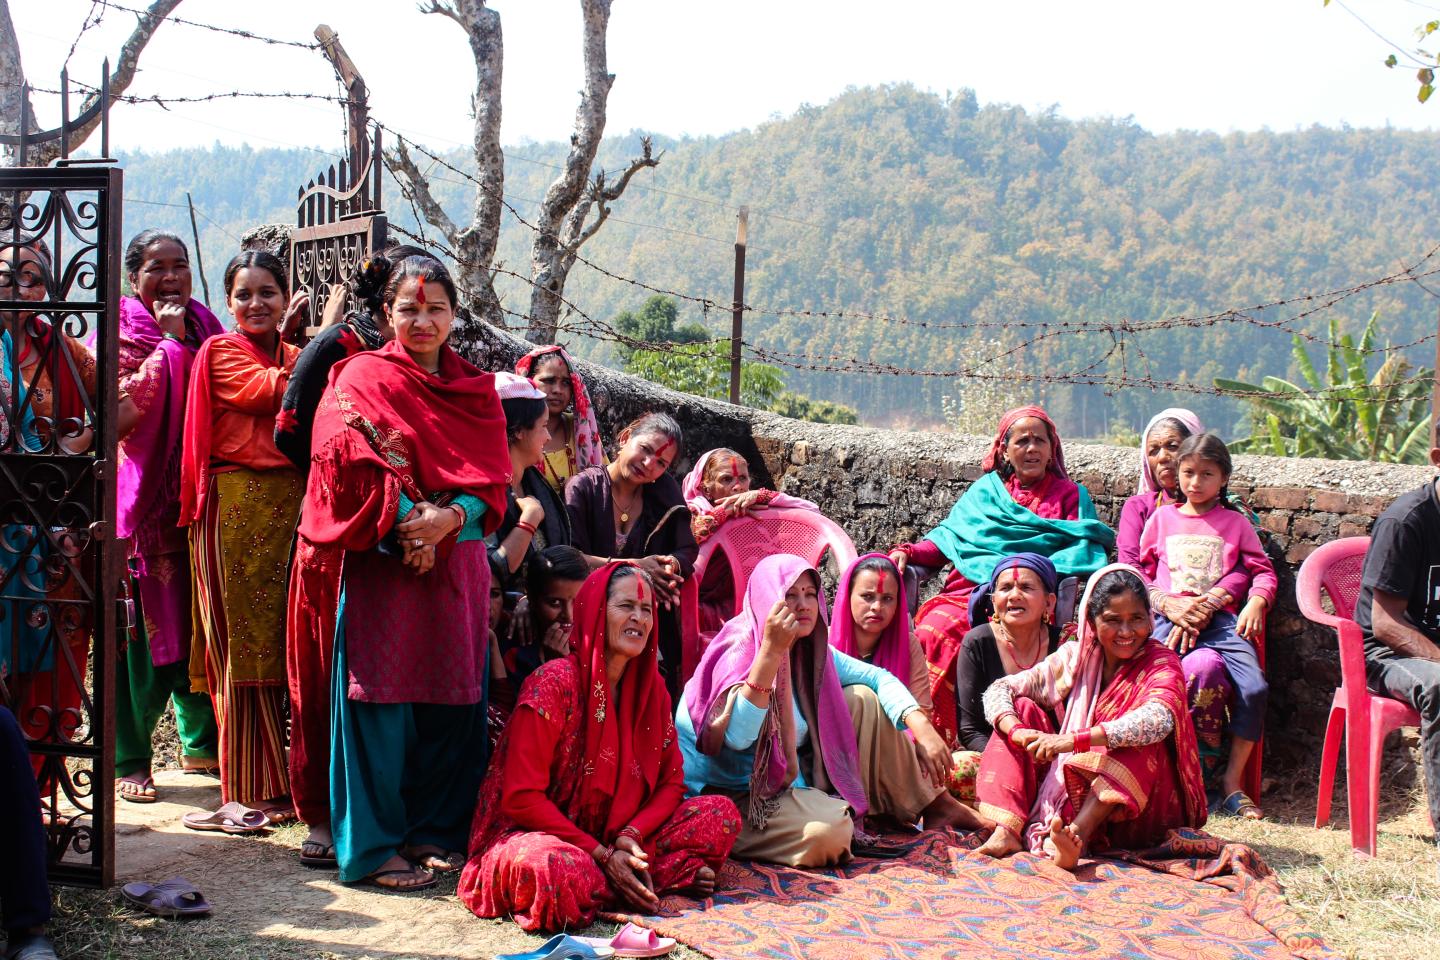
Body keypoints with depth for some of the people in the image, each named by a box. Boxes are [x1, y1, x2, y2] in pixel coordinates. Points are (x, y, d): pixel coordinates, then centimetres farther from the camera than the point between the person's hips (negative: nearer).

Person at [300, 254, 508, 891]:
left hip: (457, 562, 5)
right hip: (384, 563, -4)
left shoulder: (475, 390, 14)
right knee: (383, 700, -3)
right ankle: (374, 846, 5)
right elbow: (347, 458, -13)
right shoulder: (364, 377, 1)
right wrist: (407, 519, -21)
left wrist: (450, 517, -13)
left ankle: (436, 830, 19)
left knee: (453, 699, 6)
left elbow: (493, 478, 6)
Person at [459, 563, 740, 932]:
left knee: (721, 814, -8)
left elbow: (670, 781, 5)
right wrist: (602, 855, -22)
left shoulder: (651, 686, 4)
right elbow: (521, 797, -18)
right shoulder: (554, 683, -15)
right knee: (558, 869, -41)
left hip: (615, 839, 6)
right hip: (533, 832, -6)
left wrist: (630, 836, -16)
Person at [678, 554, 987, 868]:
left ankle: (934, 806, 8)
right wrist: (771, 649, -40)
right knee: (829, 833, -35)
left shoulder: (809, 649, 2)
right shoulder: (736, 651, -21)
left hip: (791, 777, 8)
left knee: (862, 699, 0)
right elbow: (738, 737, -36)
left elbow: (879, 678, 4)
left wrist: (922, 727, -13)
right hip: (729, 793, -8)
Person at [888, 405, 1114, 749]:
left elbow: (1083, 550, 4)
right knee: (933, 628, -31)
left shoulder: (1068, 495, 18)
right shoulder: (986, 490, 25)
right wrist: (907, 552, 0)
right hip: (966, 591, 3)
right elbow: (948, 538, 19)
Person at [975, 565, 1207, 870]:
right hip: (1069, 792, 4)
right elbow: (999, 690, -3)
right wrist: (1019, 732, -26)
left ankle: (1078, 835, -43)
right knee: (1022, 707, -7)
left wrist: (1073, 740, -42)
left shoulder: (1160, 662, -10)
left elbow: (1159, 719, -32)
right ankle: (1007, 830, -24)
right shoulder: (1075, 657, 1)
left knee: (1141, 740, -29)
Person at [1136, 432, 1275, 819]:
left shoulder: (1236, 522, 18)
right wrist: (1168, 605, 0)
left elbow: (1263, 570, 13)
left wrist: (1255, 603, -8)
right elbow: (1141, 571, 19)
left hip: (1222, 618, 1)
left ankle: (1232, 780, -8)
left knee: (1255, 688, -22)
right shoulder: (1162, 518, 19)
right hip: (1170, 617, -1)